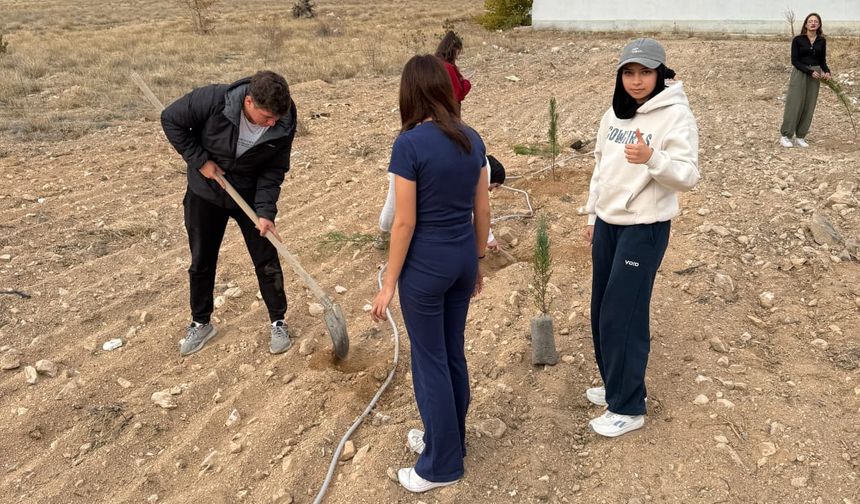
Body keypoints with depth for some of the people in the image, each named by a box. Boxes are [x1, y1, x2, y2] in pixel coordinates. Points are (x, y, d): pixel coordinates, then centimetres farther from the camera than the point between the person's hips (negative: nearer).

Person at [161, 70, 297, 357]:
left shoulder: (284, 124, -23)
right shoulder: (212, 100, -30)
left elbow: (274, 170, -13)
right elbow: (171, 120, -16)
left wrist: (266, 211, -23)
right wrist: (200, 160, -20)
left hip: (251, 195, 1)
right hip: (205, 193, 0)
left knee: (267, 261, 4)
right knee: (201, 262, 10)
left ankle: (278, 322, 23)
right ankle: (201, 323, 30)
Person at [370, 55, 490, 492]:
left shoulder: (410, 143, -18)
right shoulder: (472, 139, 1)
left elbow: (405, 222, -17)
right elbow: (482, 209, 7)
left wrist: (389, 283, -8)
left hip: (426, 263, -6)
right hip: (463, 257, 7)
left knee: (430, 361, 7)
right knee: (453, 352, 20)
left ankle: (443, 464, 21)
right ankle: (449, 439, 38)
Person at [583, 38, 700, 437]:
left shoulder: (676, 116, -14)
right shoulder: (614, 114, 7)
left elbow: (687, 177, -20)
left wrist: (652, 158, -38)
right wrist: (592, 216, 17)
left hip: (644, 229, -7)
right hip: (607, 223, 7)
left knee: (623, 315, -4)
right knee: (602, 310, 13)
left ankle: (628, 407, 11)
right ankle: (616, 384, 32)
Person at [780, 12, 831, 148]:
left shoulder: (822, 41, 7)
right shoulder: (797, 40, -5)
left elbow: (822, 60, 12)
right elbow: (794, 60, -9)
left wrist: (826, 71, -8)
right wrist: (810, 72, -17)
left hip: (815, 75, 4)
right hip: (799, 74, -4)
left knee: (809, 106, 4)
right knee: (794, 104, -6)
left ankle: (800, 137, 11)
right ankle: (785, 136, 2)